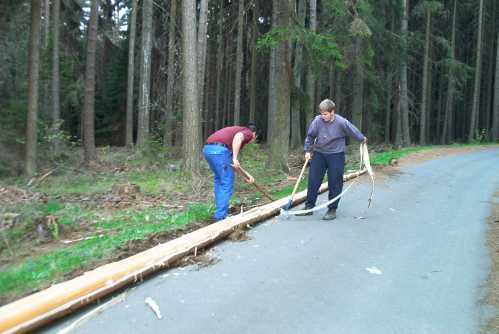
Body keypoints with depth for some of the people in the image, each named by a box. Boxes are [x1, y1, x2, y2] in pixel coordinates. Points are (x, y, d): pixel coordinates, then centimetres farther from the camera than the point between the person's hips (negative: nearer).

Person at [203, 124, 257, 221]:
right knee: (227, 184, 3)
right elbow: (238, 136, -16)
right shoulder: (248, 133, 13)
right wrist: (235, 158, -20)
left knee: (219, 181, 24)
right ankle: (221, 216, 7)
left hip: (207, 148, 9)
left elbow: (235, 165, 37)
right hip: (219, 150, -9)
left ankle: (220, 212, 29)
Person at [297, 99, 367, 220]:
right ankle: (309, 207, 15)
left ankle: (332, 210, 14)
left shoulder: (342, 122, -16)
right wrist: (308, 150, 1)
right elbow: (310, 136, 1)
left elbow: (354, 131, 1)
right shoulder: (317, 121, -11)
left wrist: (363, 139, 16)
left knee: (334, 183, 2)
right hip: (319, 154, 3)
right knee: (313, 181, 4)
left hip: (336, 155, -3)